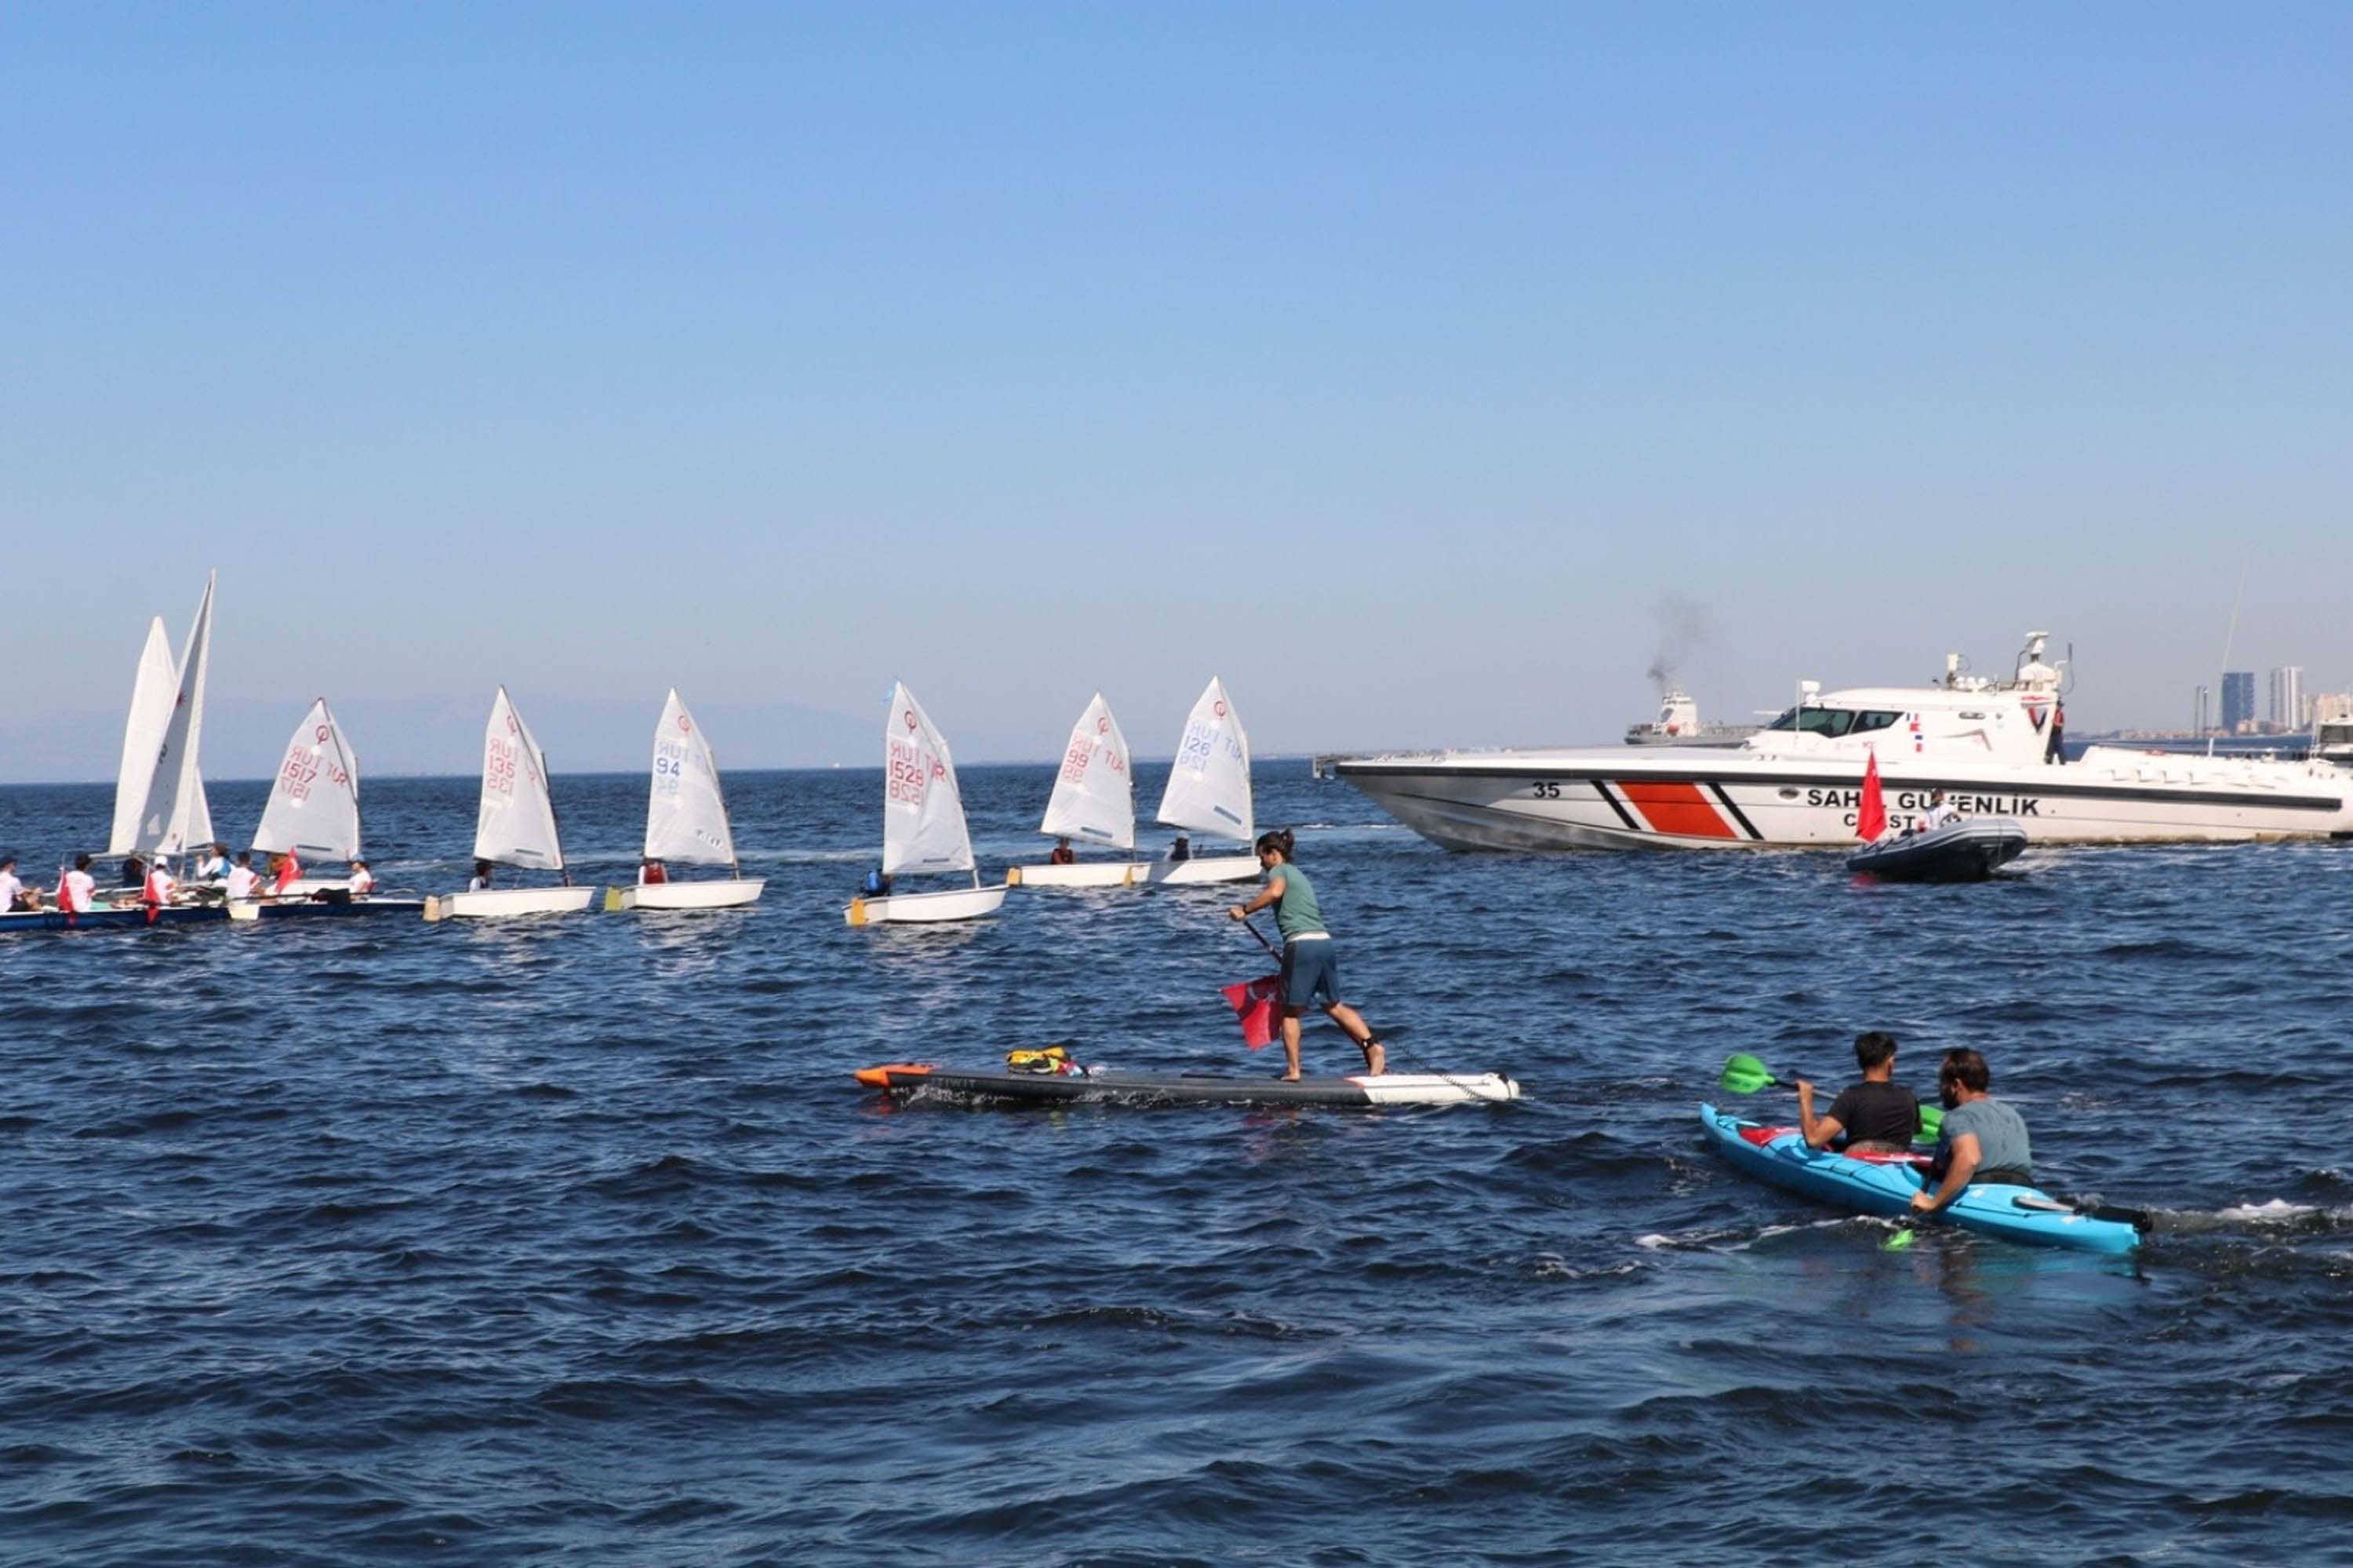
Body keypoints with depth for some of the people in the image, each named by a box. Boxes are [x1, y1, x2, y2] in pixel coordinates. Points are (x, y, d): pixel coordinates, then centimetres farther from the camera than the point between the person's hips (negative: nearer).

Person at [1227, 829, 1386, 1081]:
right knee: (1334, 1006, 14)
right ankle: (1372, 1046, 0)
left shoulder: (1279, 871, 3)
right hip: (1325, 940, 8)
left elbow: (1275, 892, -22)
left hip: (1301, 943, -8)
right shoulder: (1300, 875, 28)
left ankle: (1293, 1070, 2)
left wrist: (1245, 910, -15)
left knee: (1290, 1011, 3)